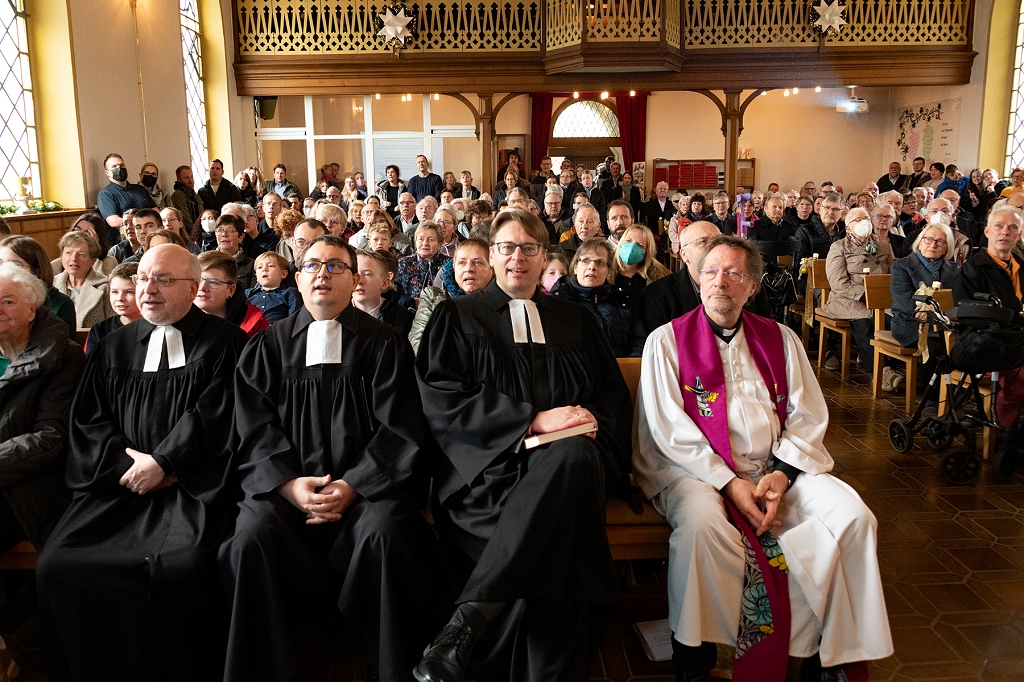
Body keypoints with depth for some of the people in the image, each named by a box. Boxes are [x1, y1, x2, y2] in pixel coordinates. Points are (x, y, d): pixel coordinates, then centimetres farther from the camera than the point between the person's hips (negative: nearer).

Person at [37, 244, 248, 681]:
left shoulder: (223, 342, 3)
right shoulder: (114, 346, 18)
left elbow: (214, 416, -6)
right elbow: (87, 419, 12)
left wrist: (161, 463, -13)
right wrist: (124, 463, -5)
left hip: (191, 487, -5)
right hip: (117, 483, 5)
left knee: (181, 567, -30)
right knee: (56, 565, -15)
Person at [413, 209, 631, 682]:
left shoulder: (576, 322, 25)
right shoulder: (457, 317, 15)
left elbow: (615, 396, 22)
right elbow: (441, 400, 0)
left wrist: (591, 419, -4)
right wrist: (532, 420, -10)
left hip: (568, 456, 3)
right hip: (489, 463, -2)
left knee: (574, 458, -37)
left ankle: (470, 619, -33)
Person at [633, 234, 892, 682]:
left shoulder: (780, 340, 13)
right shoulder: (667, 341, 1)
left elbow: (807, 417, 7)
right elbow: (669, 428, -7)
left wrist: (781, 475, -10)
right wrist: (729, 482, -15)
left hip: (777, 467, 4)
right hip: (696, 470, -3)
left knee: (852, 516, -18)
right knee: (702, 523, -34)